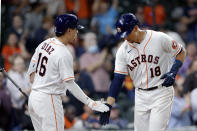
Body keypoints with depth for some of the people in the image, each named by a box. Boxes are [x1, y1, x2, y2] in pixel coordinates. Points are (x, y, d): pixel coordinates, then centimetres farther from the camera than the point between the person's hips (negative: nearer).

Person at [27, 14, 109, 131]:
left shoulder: (44, 44, 7)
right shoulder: (64, 54, -17)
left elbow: (32, 67, 16)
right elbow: (70, 84, -20)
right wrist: (90, 103, -19)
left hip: (34, 95, 9)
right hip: (49, 99, -9)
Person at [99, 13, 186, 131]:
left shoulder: (159, 38, -12)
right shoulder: (123, 50, -2)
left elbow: (181, 52, 2)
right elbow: (118, 78, -3)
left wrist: (173, 72, -14)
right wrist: (108, 105, -12)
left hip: (161, 93, -4)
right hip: (140, 96, 4)